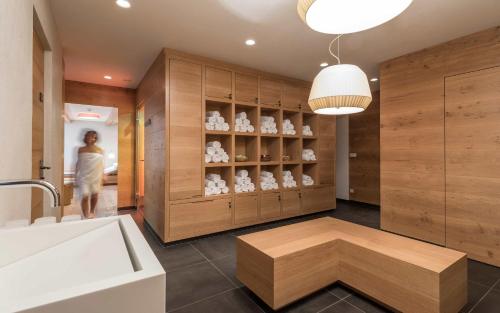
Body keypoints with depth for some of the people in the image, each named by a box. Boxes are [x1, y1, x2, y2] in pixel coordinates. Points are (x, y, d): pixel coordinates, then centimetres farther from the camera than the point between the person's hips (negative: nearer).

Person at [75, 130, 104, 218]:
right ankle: (86, 217, -1)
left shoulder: (99, 150, 0)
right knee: (85, 196, -8)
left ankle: (92, 212, 35)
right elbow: (78, 164, 8)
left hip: (95, 177, 1)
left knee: (95, 195, 12)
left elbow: (101, 165, 1)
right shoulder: (81, 150, 1)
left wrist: (101, 178, 0)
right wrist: (76, 175, 6)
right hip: (84, 177, -1)